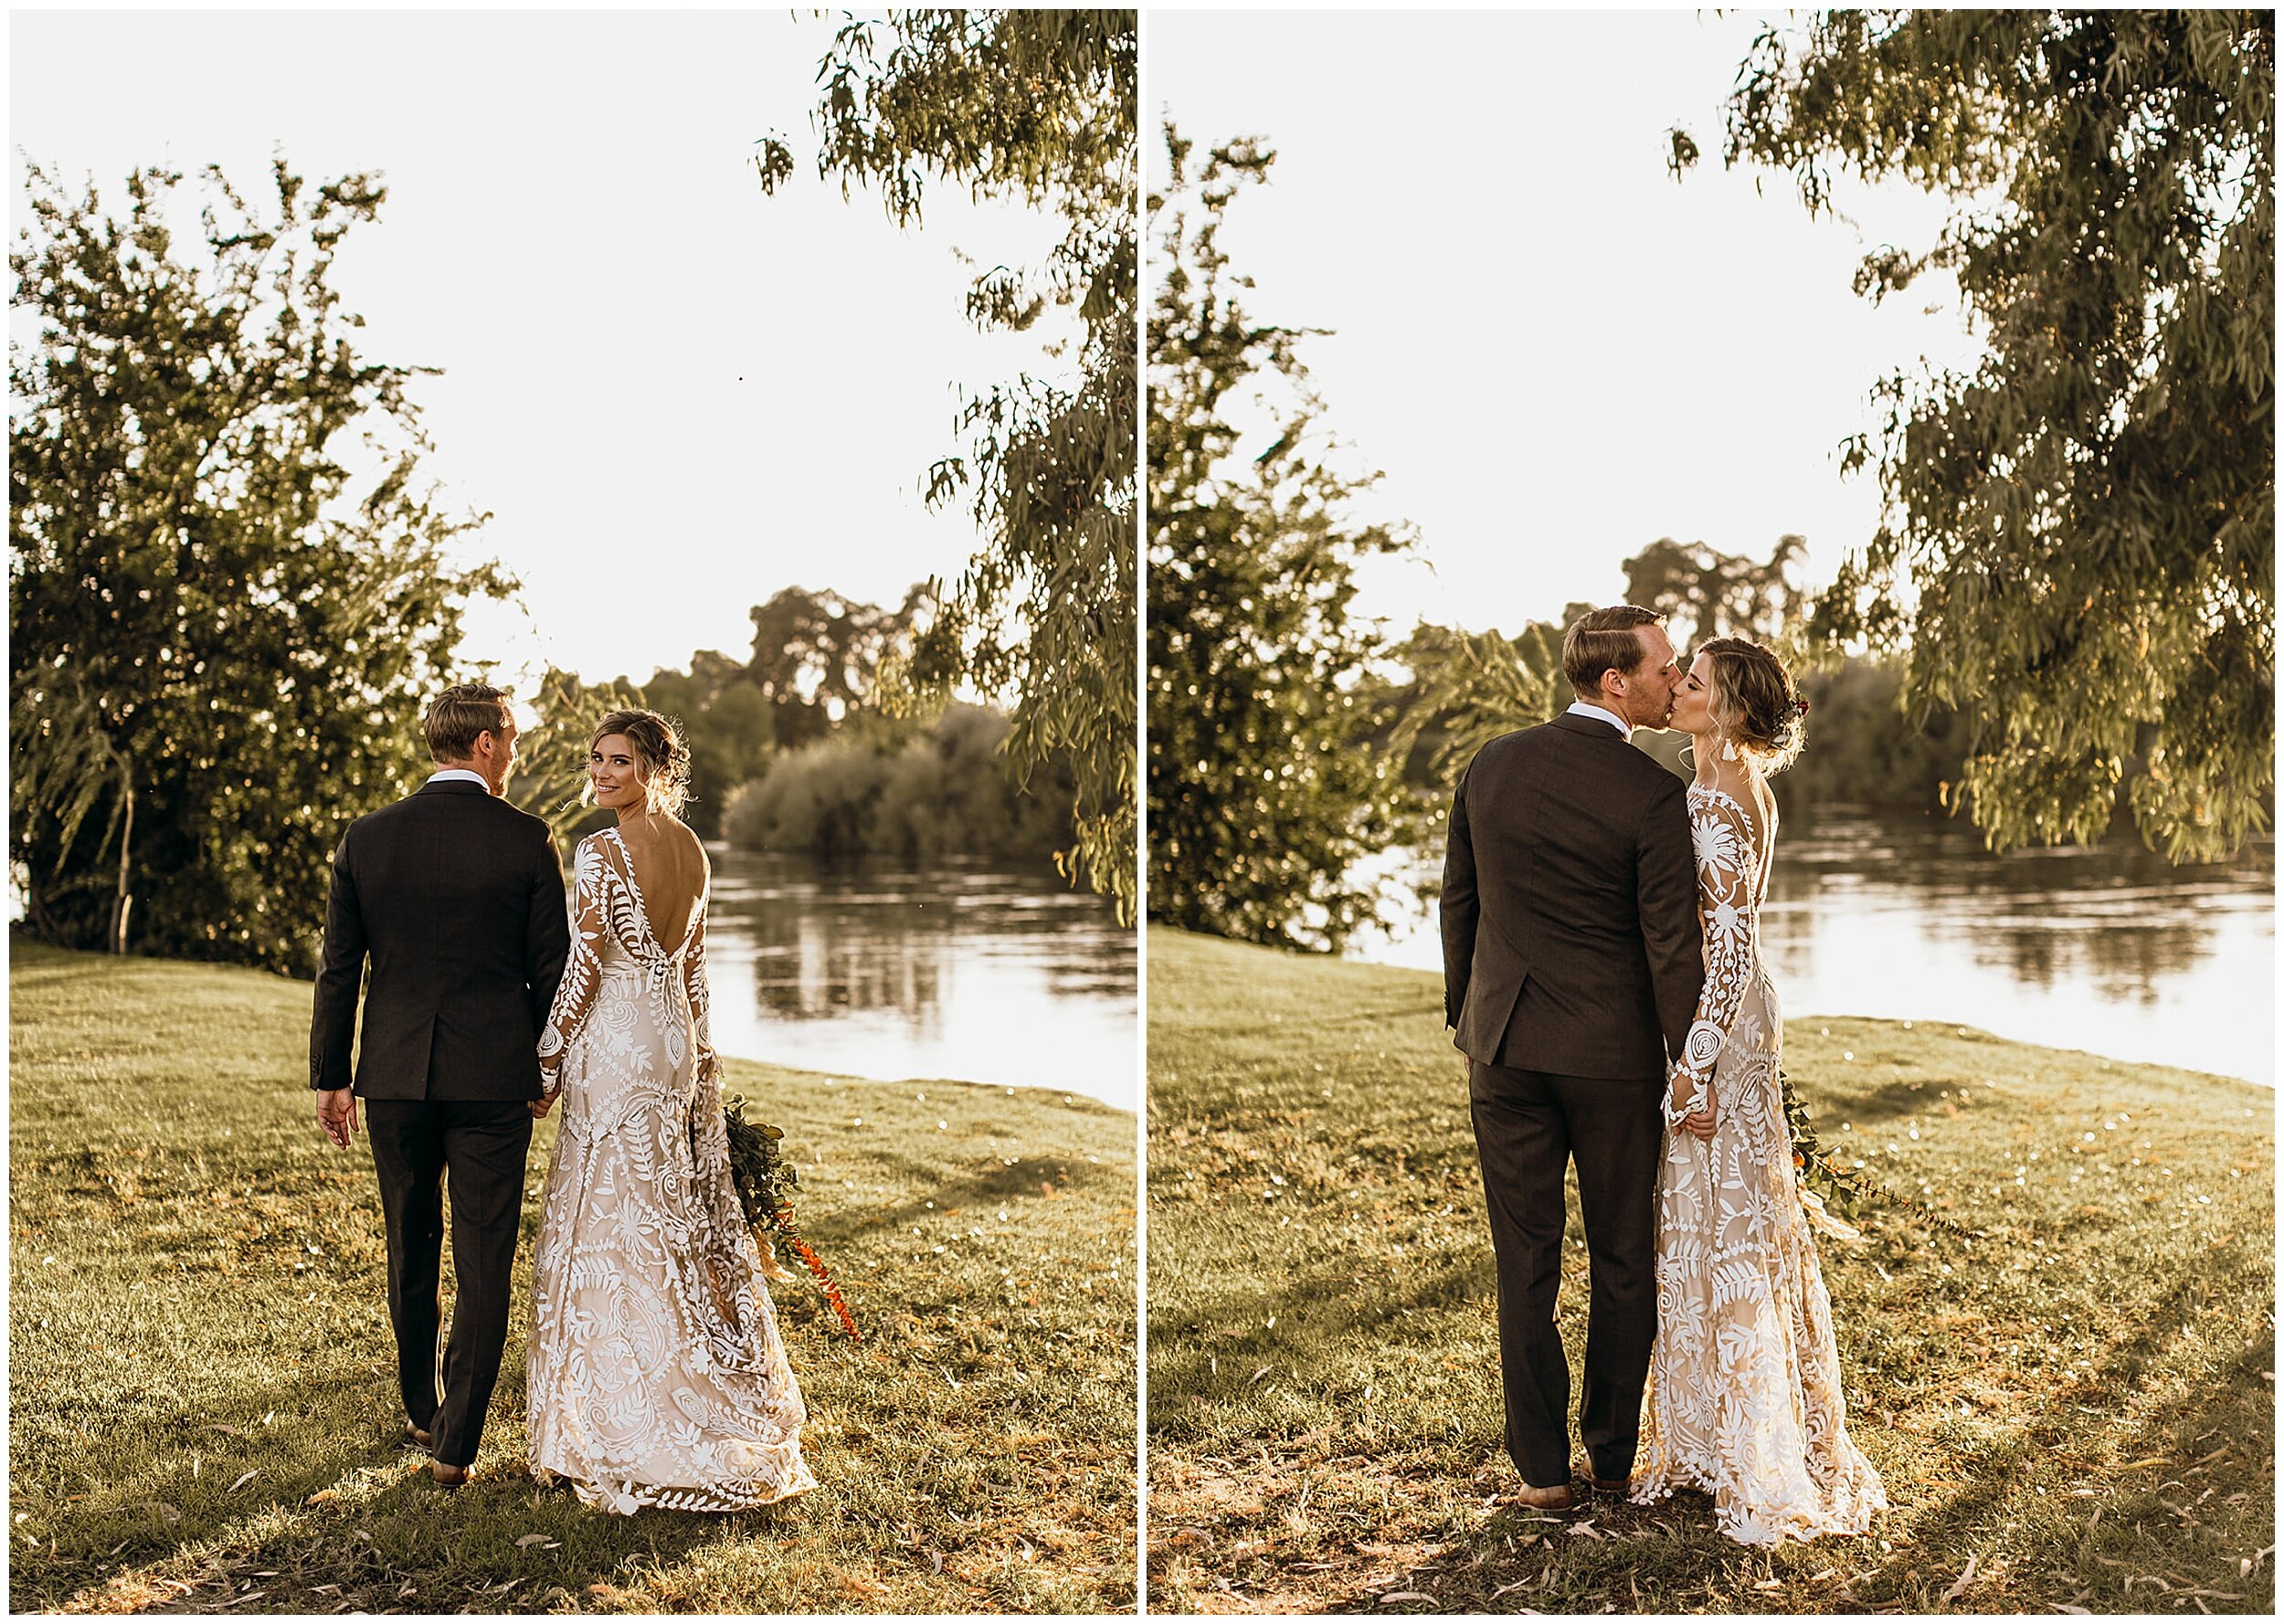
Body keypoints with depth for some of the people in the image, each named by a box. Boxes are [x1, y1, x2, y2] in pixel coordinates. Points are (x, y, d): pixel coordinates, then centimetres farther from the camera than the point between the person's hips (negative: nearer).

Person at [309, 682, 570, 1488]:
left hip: (394, 1074, 3)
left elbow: (338, 969, 3)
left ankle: (422, 1411, 34)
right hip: (493, 1075, -3)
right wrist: (545, 1066, 11)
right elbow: (551, 968, -3)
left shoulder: (367, 837, 0)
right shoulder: (526, 840, -7)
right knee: (484, 1262, 4)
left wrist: (329, 1077, 11)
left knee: (411, 1248, 19)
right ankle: (456, 1444, 2)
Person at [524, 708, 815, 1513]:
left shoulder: (600, 852, -14)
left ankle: (622, 1430, 5)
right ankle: (722, 1415, 20)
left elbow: (586, 965, -15)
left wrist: (548, 1057, -7)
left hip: (616, 1042, -8)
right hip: (679, 1041, 8)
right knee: (680, 1220, 14)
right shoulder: (692, 850, 9)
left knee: (613, 1225, -1)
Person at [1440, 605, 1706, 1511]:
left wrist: (1463, 1017, 20)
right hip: (1613, 1054, -3)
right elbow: (1672, 947, -12)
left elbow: (1458, 903, 8)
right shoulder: (1651, 795, -13)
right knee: (1622, 1264, 12)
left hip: (1503, 1043, 3)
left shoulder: (1492, 766, 0)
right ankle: (1614, 1458, 21)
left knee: (1525, 1263, 9)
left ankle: (1542, 1467, 14)